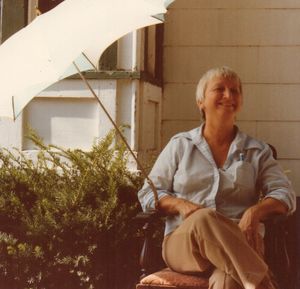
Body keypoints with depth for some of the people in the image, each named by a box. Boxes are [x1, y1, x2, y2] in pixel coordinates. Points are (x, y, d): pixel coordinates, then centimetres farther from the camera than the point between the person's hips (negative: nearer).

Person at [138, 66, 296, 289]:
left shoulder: (258, 151, 19)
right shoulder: (180, 145, 18)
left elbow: (285, 194, 8)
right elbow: (148, 194, 14)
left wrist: (256, 211, -15)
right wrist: (182, 205, -9)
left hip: (239, 243, -1)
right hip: (182, 242, 1)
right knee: (204, 219, -40)